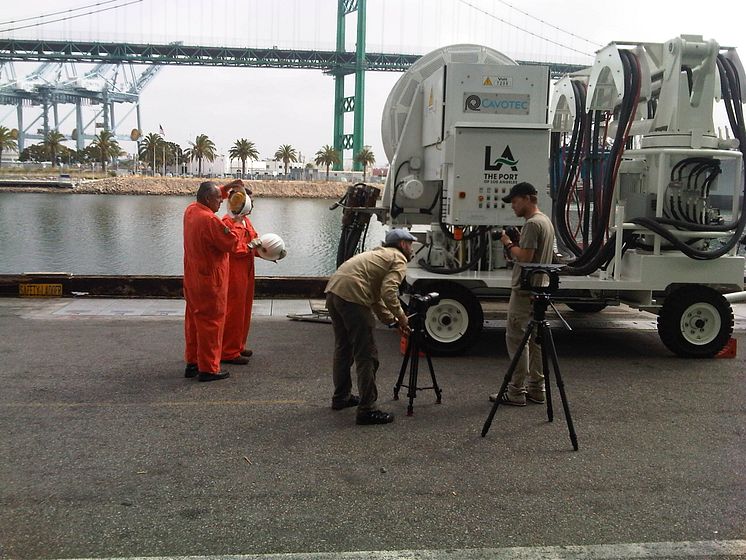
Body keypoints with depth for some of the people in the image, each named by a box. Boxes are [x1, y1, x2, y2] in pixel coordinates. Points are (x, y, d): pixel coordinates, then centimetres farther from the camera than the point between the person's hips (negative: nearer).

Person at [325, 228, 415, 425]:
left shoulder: (380, 254, 31)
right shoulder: (398, 259, 4)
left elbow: (376, 296, 30)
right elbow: (389, 291, -13)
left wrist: (393, 321, 25)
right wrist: (400, 316, 0)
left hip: (332, 291, 10)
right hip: (352, 297, -10)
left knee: (343, 349, 23)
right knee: (366, 356, -4)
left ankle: (341, 396, 35)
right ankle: (367, 409, -2)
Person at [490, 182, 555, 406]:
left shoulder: (532, 224, -16)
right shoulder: (546, 221, 16)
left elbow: (525, 257, -22)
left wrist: (508, 243, -8)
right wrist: (517, 242, 12)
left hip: (524, 290, -10)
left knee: (516, 337, -6)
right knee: (534, 339, 13)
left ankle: (516, 392, -4)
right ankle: (536, 389, 18)